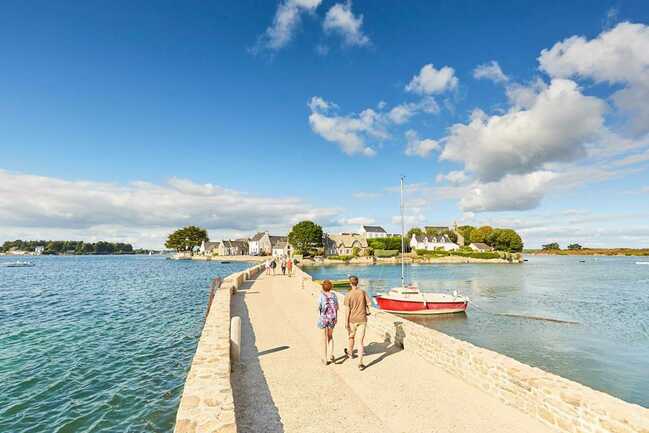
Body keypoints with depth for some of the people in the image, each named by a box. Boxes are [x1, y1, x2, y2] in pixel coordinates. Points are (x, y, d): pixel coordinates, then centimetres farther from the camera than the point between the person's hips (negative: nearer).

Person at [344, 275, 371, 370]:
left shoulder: (348, 295, -13)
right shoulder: (363, 292, -7)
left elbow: (347, 310, -12)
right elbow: (368, 303, -5)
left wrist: (346, 322, -4)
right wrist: (367, 311, 16)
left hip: (352, 320, -1)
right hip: (362, 319, 1)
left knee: (351, 336, 25)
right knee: (360, 341, 3)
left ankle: (350, 353, 49)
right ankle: (360, 363, -2)